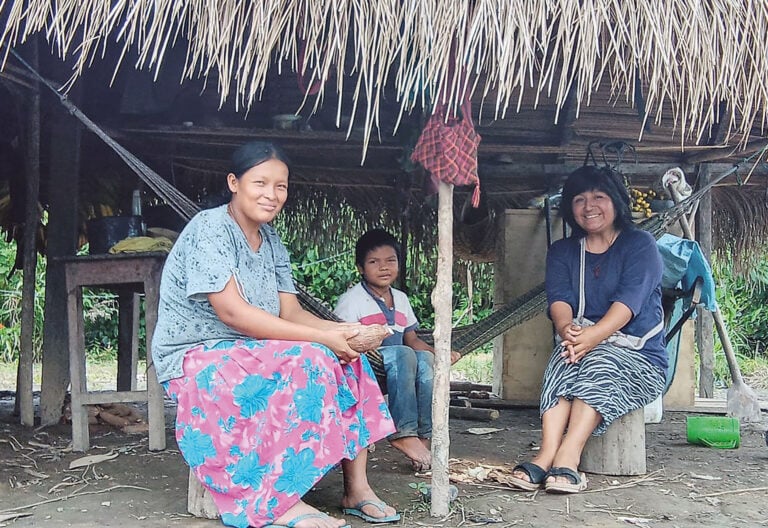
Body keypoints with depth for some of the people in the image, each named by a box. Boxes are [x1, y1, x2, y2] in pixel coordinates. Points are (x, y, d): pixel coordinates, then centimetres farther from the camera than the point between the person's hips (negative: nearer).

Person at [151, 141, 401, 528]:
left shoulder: (271, 241, 11)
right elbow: (231, 312, -26)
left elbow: (290, 312, 4)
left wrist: (343, 331, -18)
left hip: (251, 356, 8)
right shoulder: (210, 228, -15)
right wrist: (322, 338, -27)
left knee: (347, 360, -9)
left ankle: (356, 487, -9)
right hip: (196, 359, -8)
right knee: (309, 362, -29)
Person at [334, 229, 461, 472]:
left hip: (396, 367, 6)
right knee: (402, 354, -34)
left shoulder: (401, 299, 17)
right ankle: (403, 433, -34)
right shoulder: (352, 299, -4)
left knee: (425, 358, -26)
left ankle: (424, 434, -29)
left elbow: (412, 339, 17)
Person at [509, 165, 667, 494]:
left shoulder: (640, 245, 1)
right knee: (564, 357, -31)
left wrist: (593, 335, -35)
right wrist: (566, 329, -30)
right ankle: (548, 454, -48)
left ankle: (565, 458, -51)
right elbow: (559, 298, -5)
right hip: (584, 345, 3)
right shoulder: (562, 252, 14)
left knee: (599, 363, -34)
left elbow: (629, 300, -16)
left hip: (637, 354, -2)